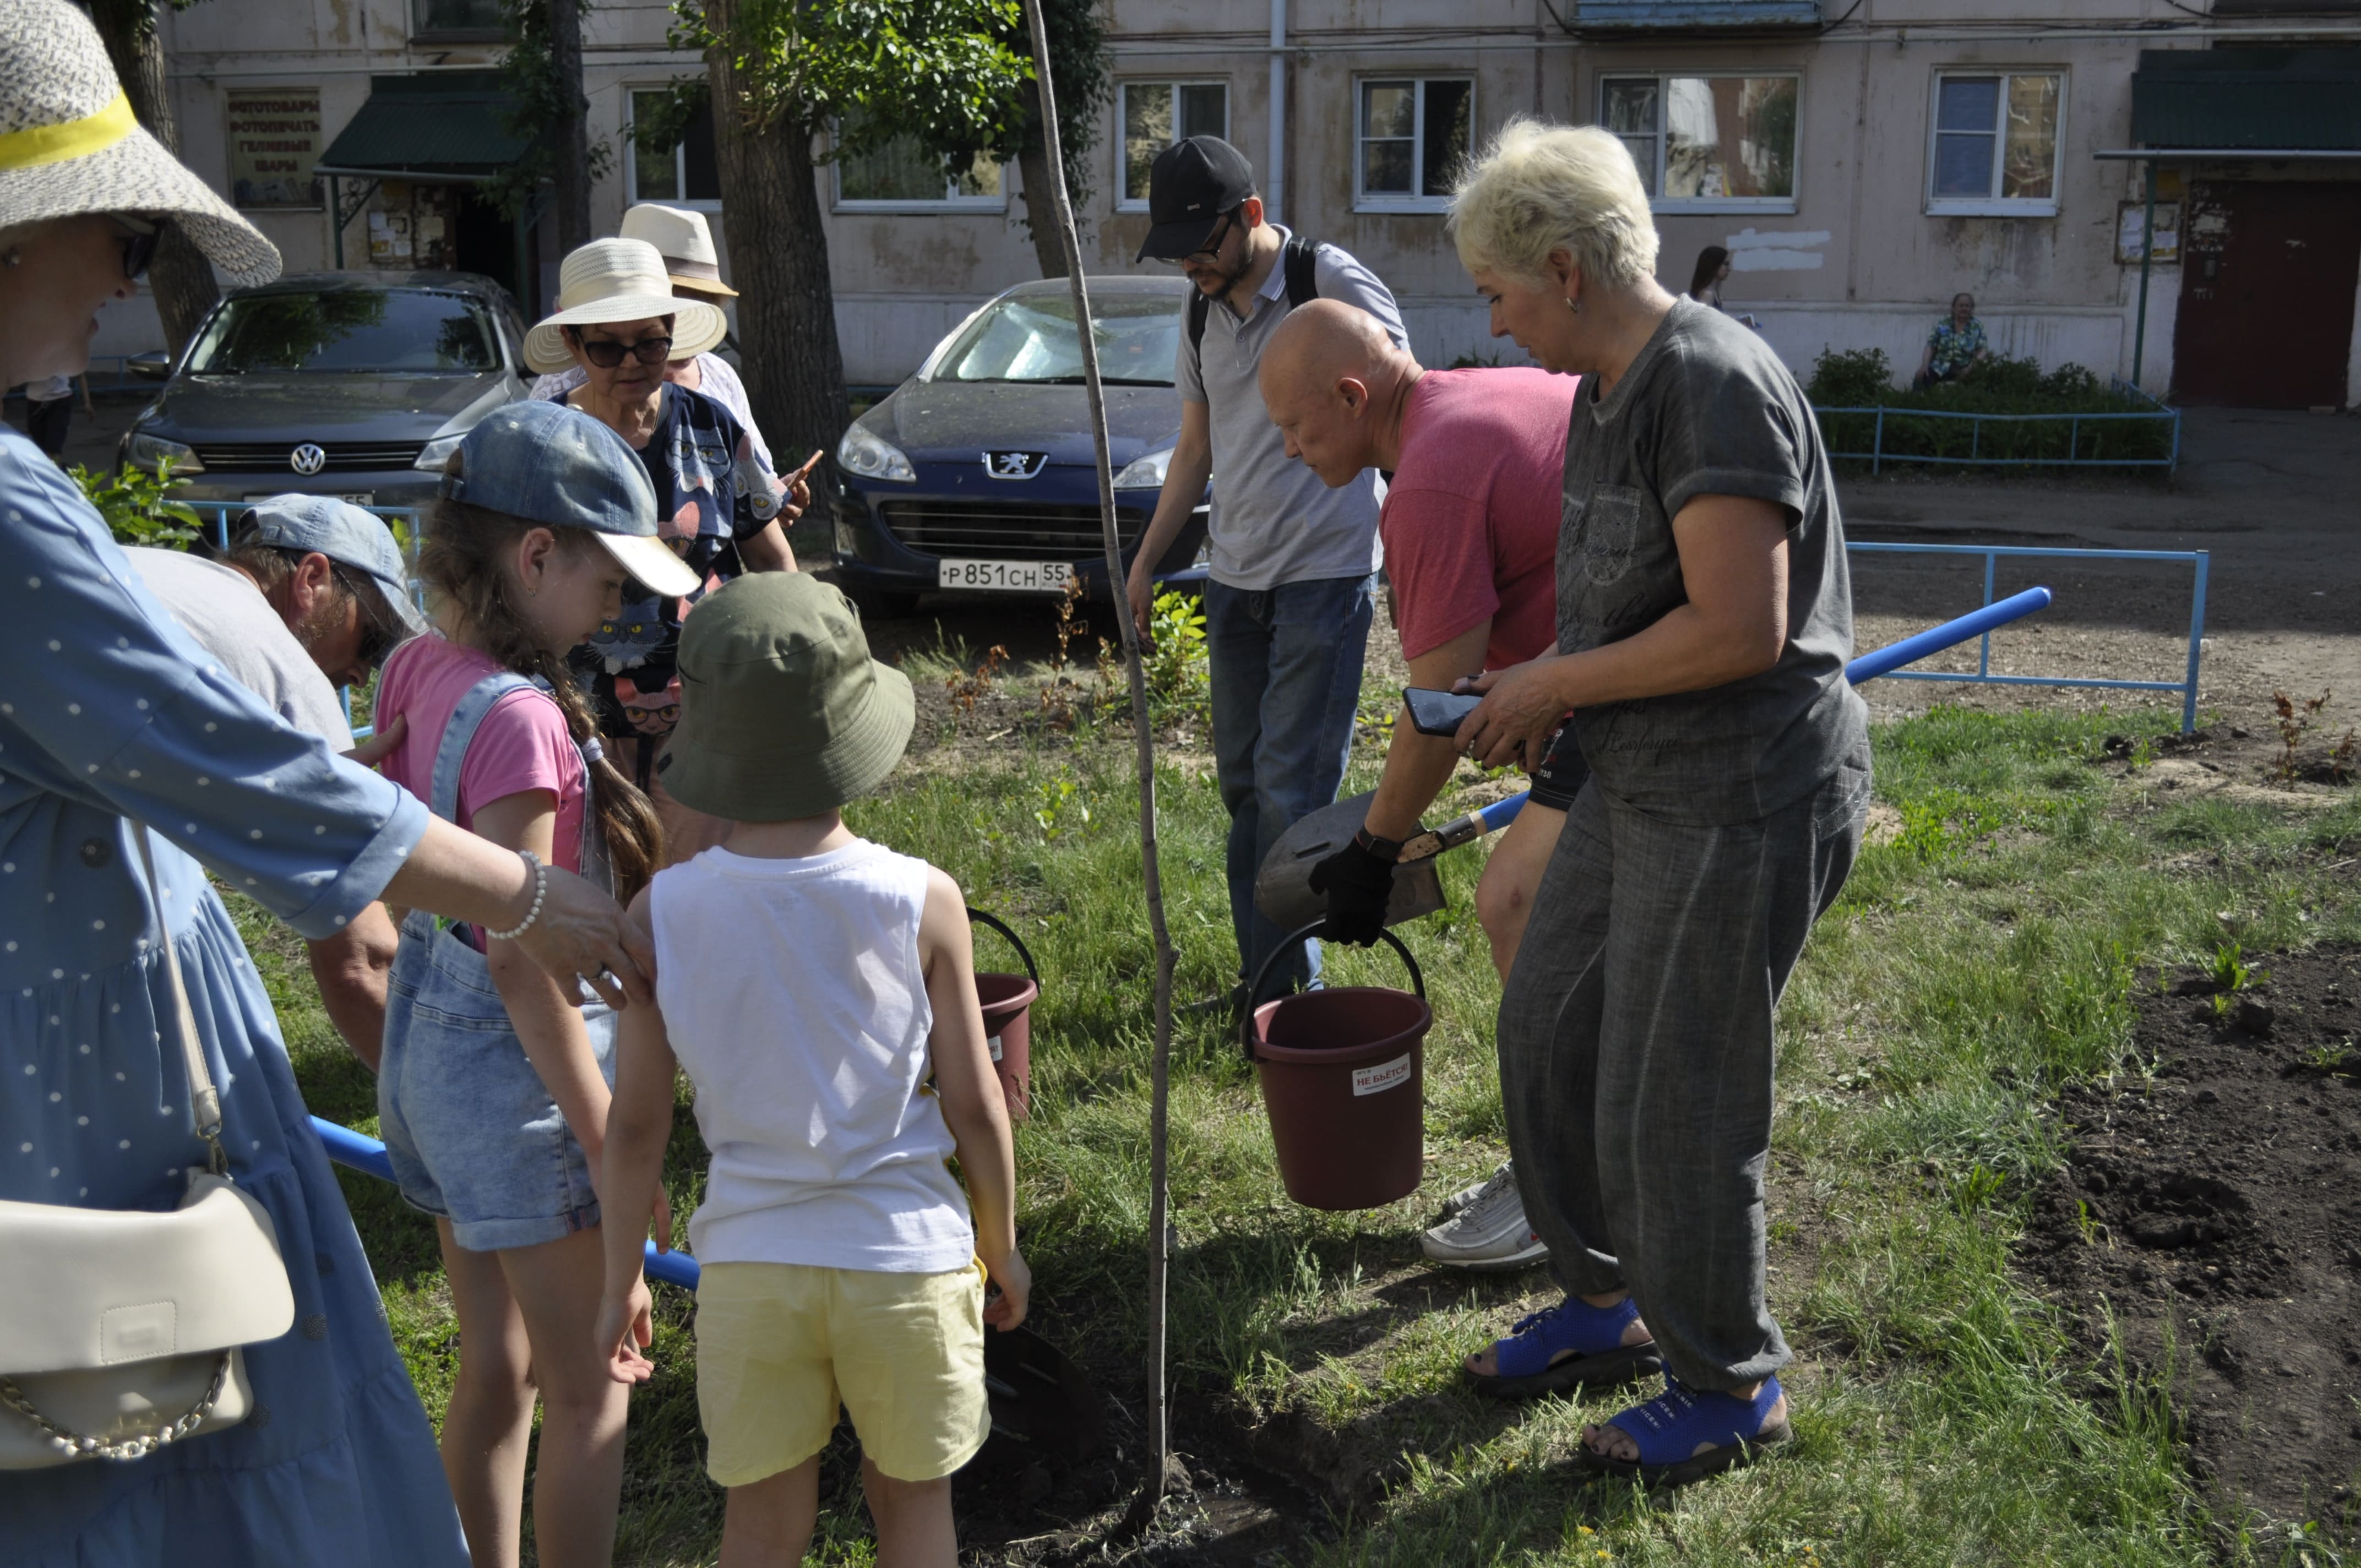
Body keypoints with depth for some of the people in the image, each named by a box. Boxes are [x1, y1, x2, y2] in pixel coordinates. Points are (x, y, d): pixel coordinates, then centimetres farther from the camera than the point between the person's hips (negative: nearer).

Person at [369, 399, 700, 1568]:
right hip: (514, 1064, -9)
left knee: (494, 1374, 22)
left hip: (431, 1038, 9)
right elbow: (520, 956, -24)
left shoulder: (418, 671, 3)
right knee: (588, 1389, 7)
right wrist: (611, 1144, -19)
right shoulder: (519, 716, -24)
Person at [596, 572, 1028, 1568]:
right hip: (907, 1258, -1)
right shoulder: (922, 902, -14)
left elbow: (636, 1125, -4)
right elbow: (974, 1105, -7)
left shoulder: (662, 912, -11)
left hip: (748, 1263, 1)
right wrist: (1002, 1248, 9)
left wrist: (622, 1282, 10)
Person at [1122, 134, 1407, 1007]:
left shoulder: (1335, 285, -10)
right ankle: (1262, 976, 20)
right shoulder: (1202, 312, 12)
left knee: (1292, 788, -7)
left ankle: (1292, 986, 4)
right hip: (1235, 577, 7)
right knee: (1242, 781, 10)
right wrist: (1144, 562, 18)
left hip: (1325, 573, -7)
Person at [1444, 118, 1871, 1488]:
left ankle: (1731, 1387, 24)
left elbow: (1739, 629, -26)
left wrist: (1553, 686, -16)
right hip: (1642, 783, 10)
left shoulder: (1715, 383, -20)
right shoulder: (1607, 392, 12)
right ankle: (1609, 1306, 38)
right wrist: (1546, 698, 8)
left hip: (1745, 796, -10)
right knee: (1548, 1035, 18)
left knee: (1671, 1107, 1)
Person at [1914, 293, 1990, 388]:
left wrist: (1971, 367, -23)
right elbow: (1931, 347, 3)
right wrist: (1924, 365, -14)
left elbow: (1983, 350, -4)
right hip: (1940, 368, 0)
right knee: (1921, 378, -28)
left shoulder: (1977, 327, 5)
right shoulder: (1943, 324, 7)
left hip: (1963, 369, 0)